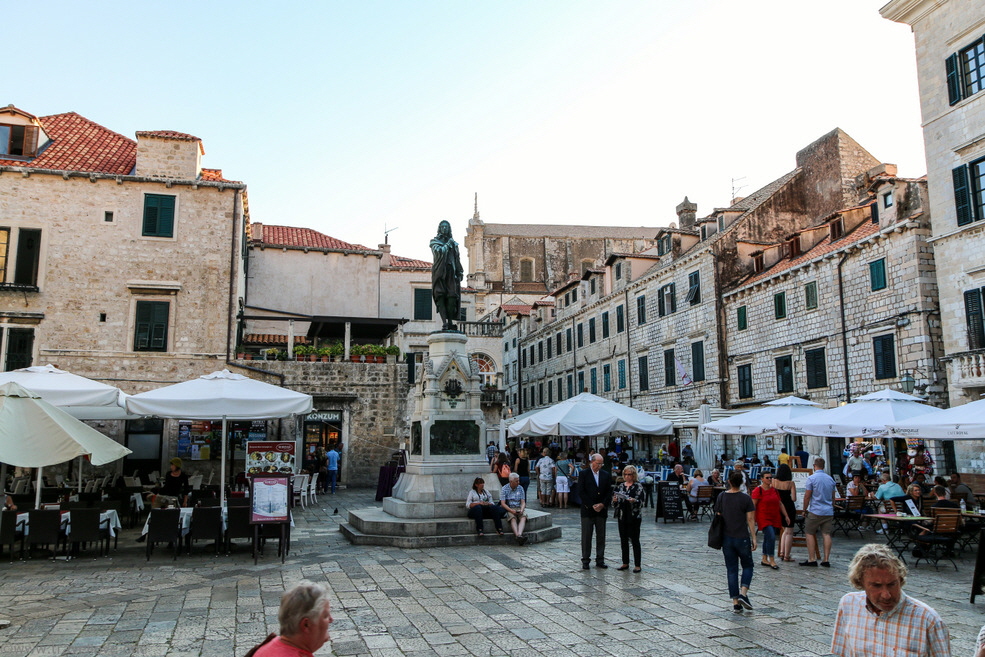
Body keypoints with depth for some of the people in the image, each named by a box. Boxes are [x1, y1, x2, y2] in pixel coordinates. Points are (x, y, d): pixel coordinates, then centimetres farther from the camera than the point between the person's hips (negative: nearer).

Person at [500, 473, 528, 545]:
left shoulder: (520, 488, 8)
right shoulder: (504, 489, -2)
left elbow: (523, 502, 6)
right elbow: (503, 503, -8)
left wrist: (521, 510, -16)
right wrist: (511, 510, -22)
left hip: (519, 508, 2)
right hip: (509, 508, -2)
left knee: (523, 517, -30)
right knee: (513, 518, -33)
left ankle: (519, 534, -52)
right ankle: (517, 536, -52)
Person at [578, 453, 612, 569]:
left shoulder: (606, 475, 9)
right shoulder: (584, 474, -2)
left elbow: (609, 492, 7)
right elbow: (581, 492, -7)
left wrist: (603, 504, -8)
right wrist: (592, 505, -12)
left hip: (602, 510, 3)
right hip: (587, 510, -3)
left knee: (601, 536, 7)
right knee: (586, 536, 1)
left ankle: (600, 560, 16)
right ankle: (585, 561, 9)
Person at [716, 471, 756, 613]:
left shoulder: (721, 497, 1)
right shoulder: (746, 498, -8)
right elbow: (750, 519, -9)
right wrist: (753, 538, -2)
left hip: (726, 538, 3)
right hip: (742, 538, -2)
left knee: (731, 569, 7)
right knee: (747, 566, 15)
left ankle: (735, 602, 6)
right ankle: (743, 594, -4)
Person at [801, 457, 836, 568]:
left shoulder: (811, 478, -8)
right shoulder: (830, 479, 10)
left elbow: (807, 496, -7)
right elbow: (833, 497, 18)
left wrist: (804, 510, 4)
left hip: (815, 511, -5)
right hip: (829, 512, 5)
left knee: (810, 533, 3)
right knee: (827, 534, 5)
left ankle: (812, 559, 0)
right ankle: (826, 560, 3)